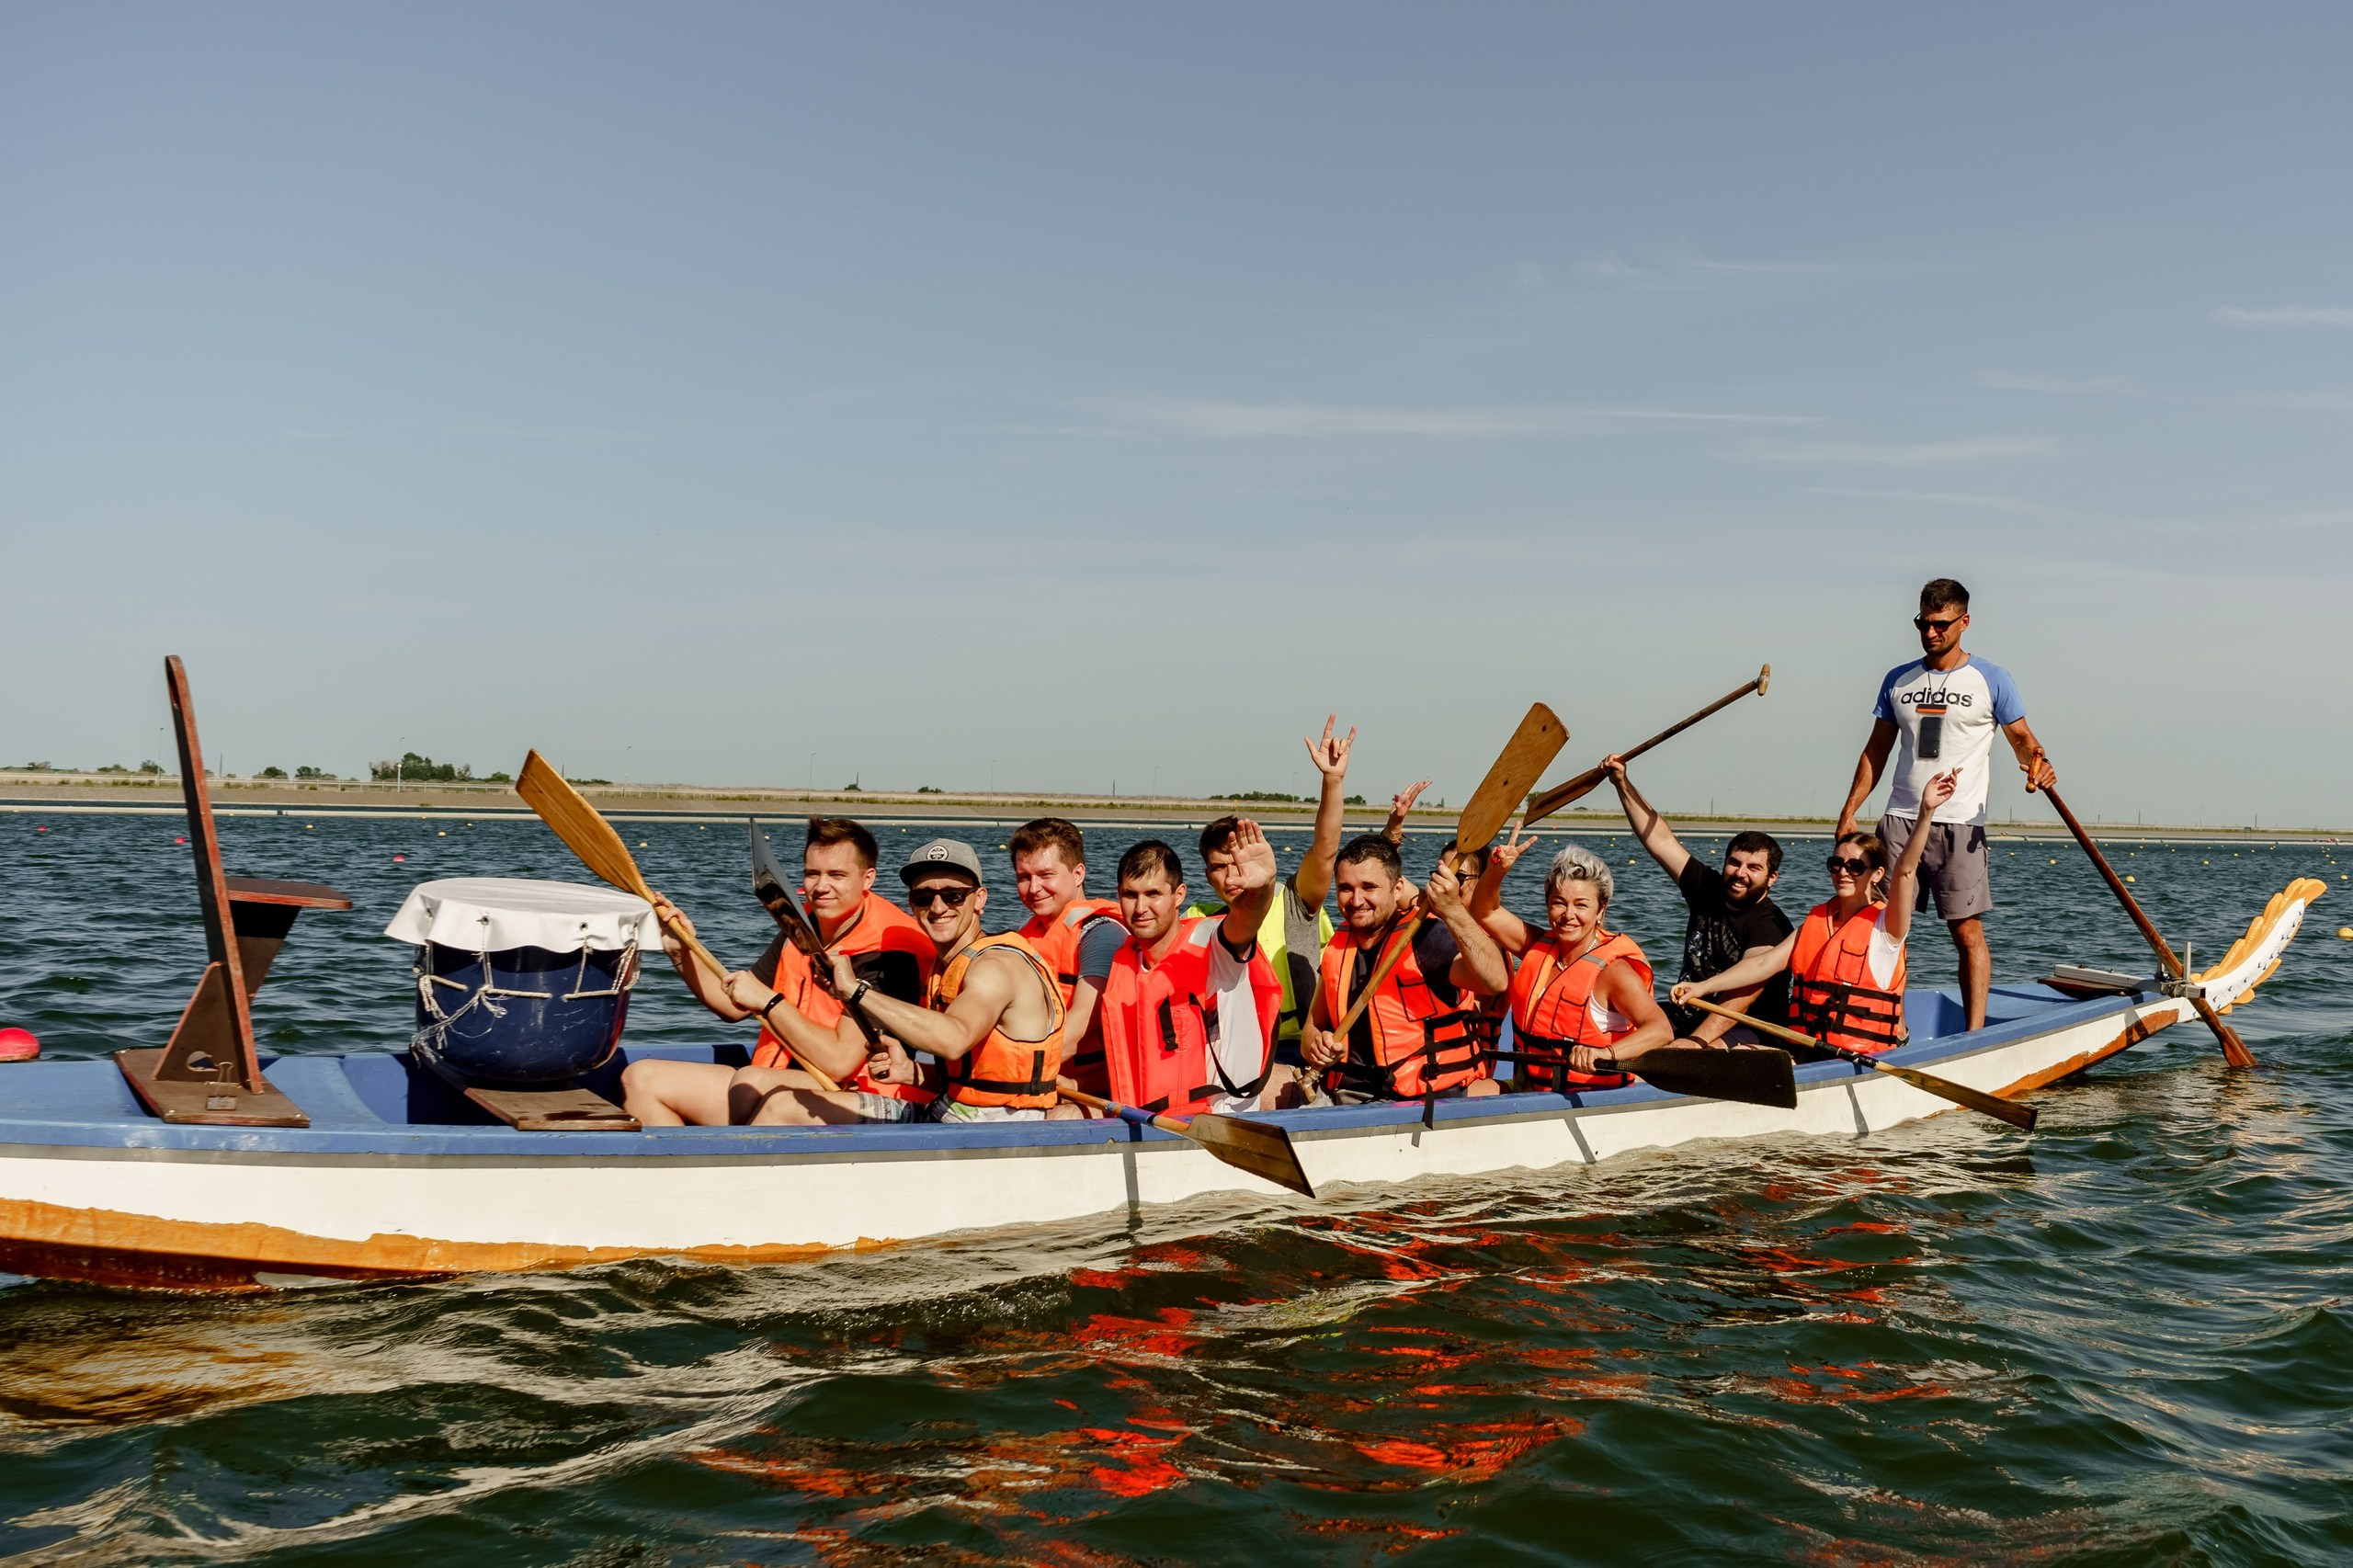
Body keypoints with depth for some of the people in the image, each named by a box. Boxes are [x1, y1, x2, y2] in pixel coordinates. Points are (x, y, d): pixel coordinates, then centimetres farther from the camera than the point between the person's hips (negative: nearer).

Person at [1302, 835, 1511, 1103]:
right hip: (1347, 1099, 6)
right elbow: (1313, 1029, 18)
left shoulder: (1426, 936, -9)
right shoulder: (1338, 946, 12)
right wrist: (1316, 1048, -6)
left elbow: (1495, 980, -27)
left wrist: (1454, 911, -36)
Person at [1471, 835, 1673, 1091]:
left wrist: (1606, 1053, -44)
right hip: (1529, 1094, 6)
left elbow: (1661, 1030, -26)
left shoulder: (1612, 970, -14)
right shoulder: (1540, 946, 7)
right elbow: (1485, 912, 14)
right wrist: (1497, 871, -6)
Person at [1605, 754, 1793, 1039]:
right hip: (1689, 1019, 8)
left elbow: (1741, 998, -28)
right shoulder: (1708, 889, 7)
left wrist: (1696, 1041, -40)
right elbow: (1661, 840, 10)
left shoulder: (1772, 927, -15)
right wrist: (1623, 784, 3)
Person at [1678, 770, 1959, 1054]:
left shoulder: (1885, 926, 0)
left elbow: (1905, 870, -16)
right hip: (1806, 1052, 5)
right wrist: (1703, 987, -1)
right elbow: (1764, 963, 10)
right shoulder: (1815, 922, 16)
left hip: (1863, 1061, -5)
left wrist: (1926, 812, -30)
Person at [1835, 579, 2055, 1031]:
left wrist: (2038, 762, -21)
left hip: (1959, 825, -3)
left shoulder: (1991, 680, 3)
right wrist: (1848, 812, 10)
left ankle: (1975, 1033, -1)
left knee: (1968, 931, -5)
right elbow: (1876, 751, 16)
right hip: (1900, 821, 4)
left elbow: (2022, 738, 3)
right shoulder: (1898, 680, 13)